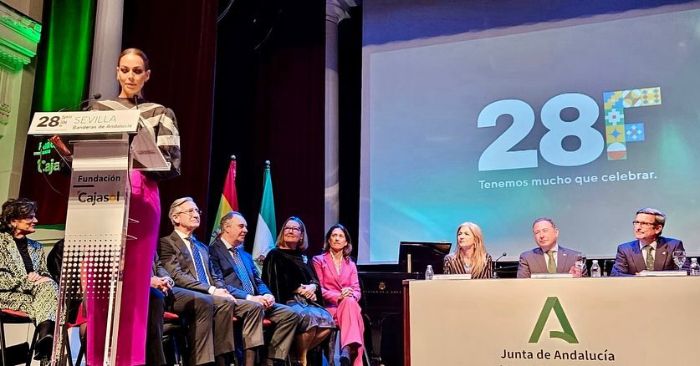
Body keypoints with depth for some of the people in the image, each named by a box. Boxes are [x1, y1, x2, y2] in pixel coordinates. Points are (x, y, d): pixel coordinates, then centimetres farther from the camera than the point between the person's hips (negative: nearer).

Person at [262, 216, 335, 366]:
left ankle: (300, 352, -10)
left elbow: (315, 279, 17)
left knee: (327, 320, -24)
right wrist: (299, 289, -10)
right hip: (286, 301, -6)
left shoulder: (303, 257, 23)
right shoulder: (275, 255, 5)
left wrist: (313, 286, -7)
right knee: (310, 318, -34)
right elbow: (273, 283, -6)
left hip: (306, 301, 6)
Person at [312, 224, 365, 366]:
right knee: (349, 302, -37)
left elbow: (357, 291, 11)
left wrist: (351, 295, -15)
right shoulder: (319, 260, 12)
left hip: (349, 305, 3)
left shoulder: (350, 264, 24)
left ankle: (347, 350, -53)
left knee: (351, 301, -36)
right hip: (329, 307, -3)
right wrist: (338, 297, -18)